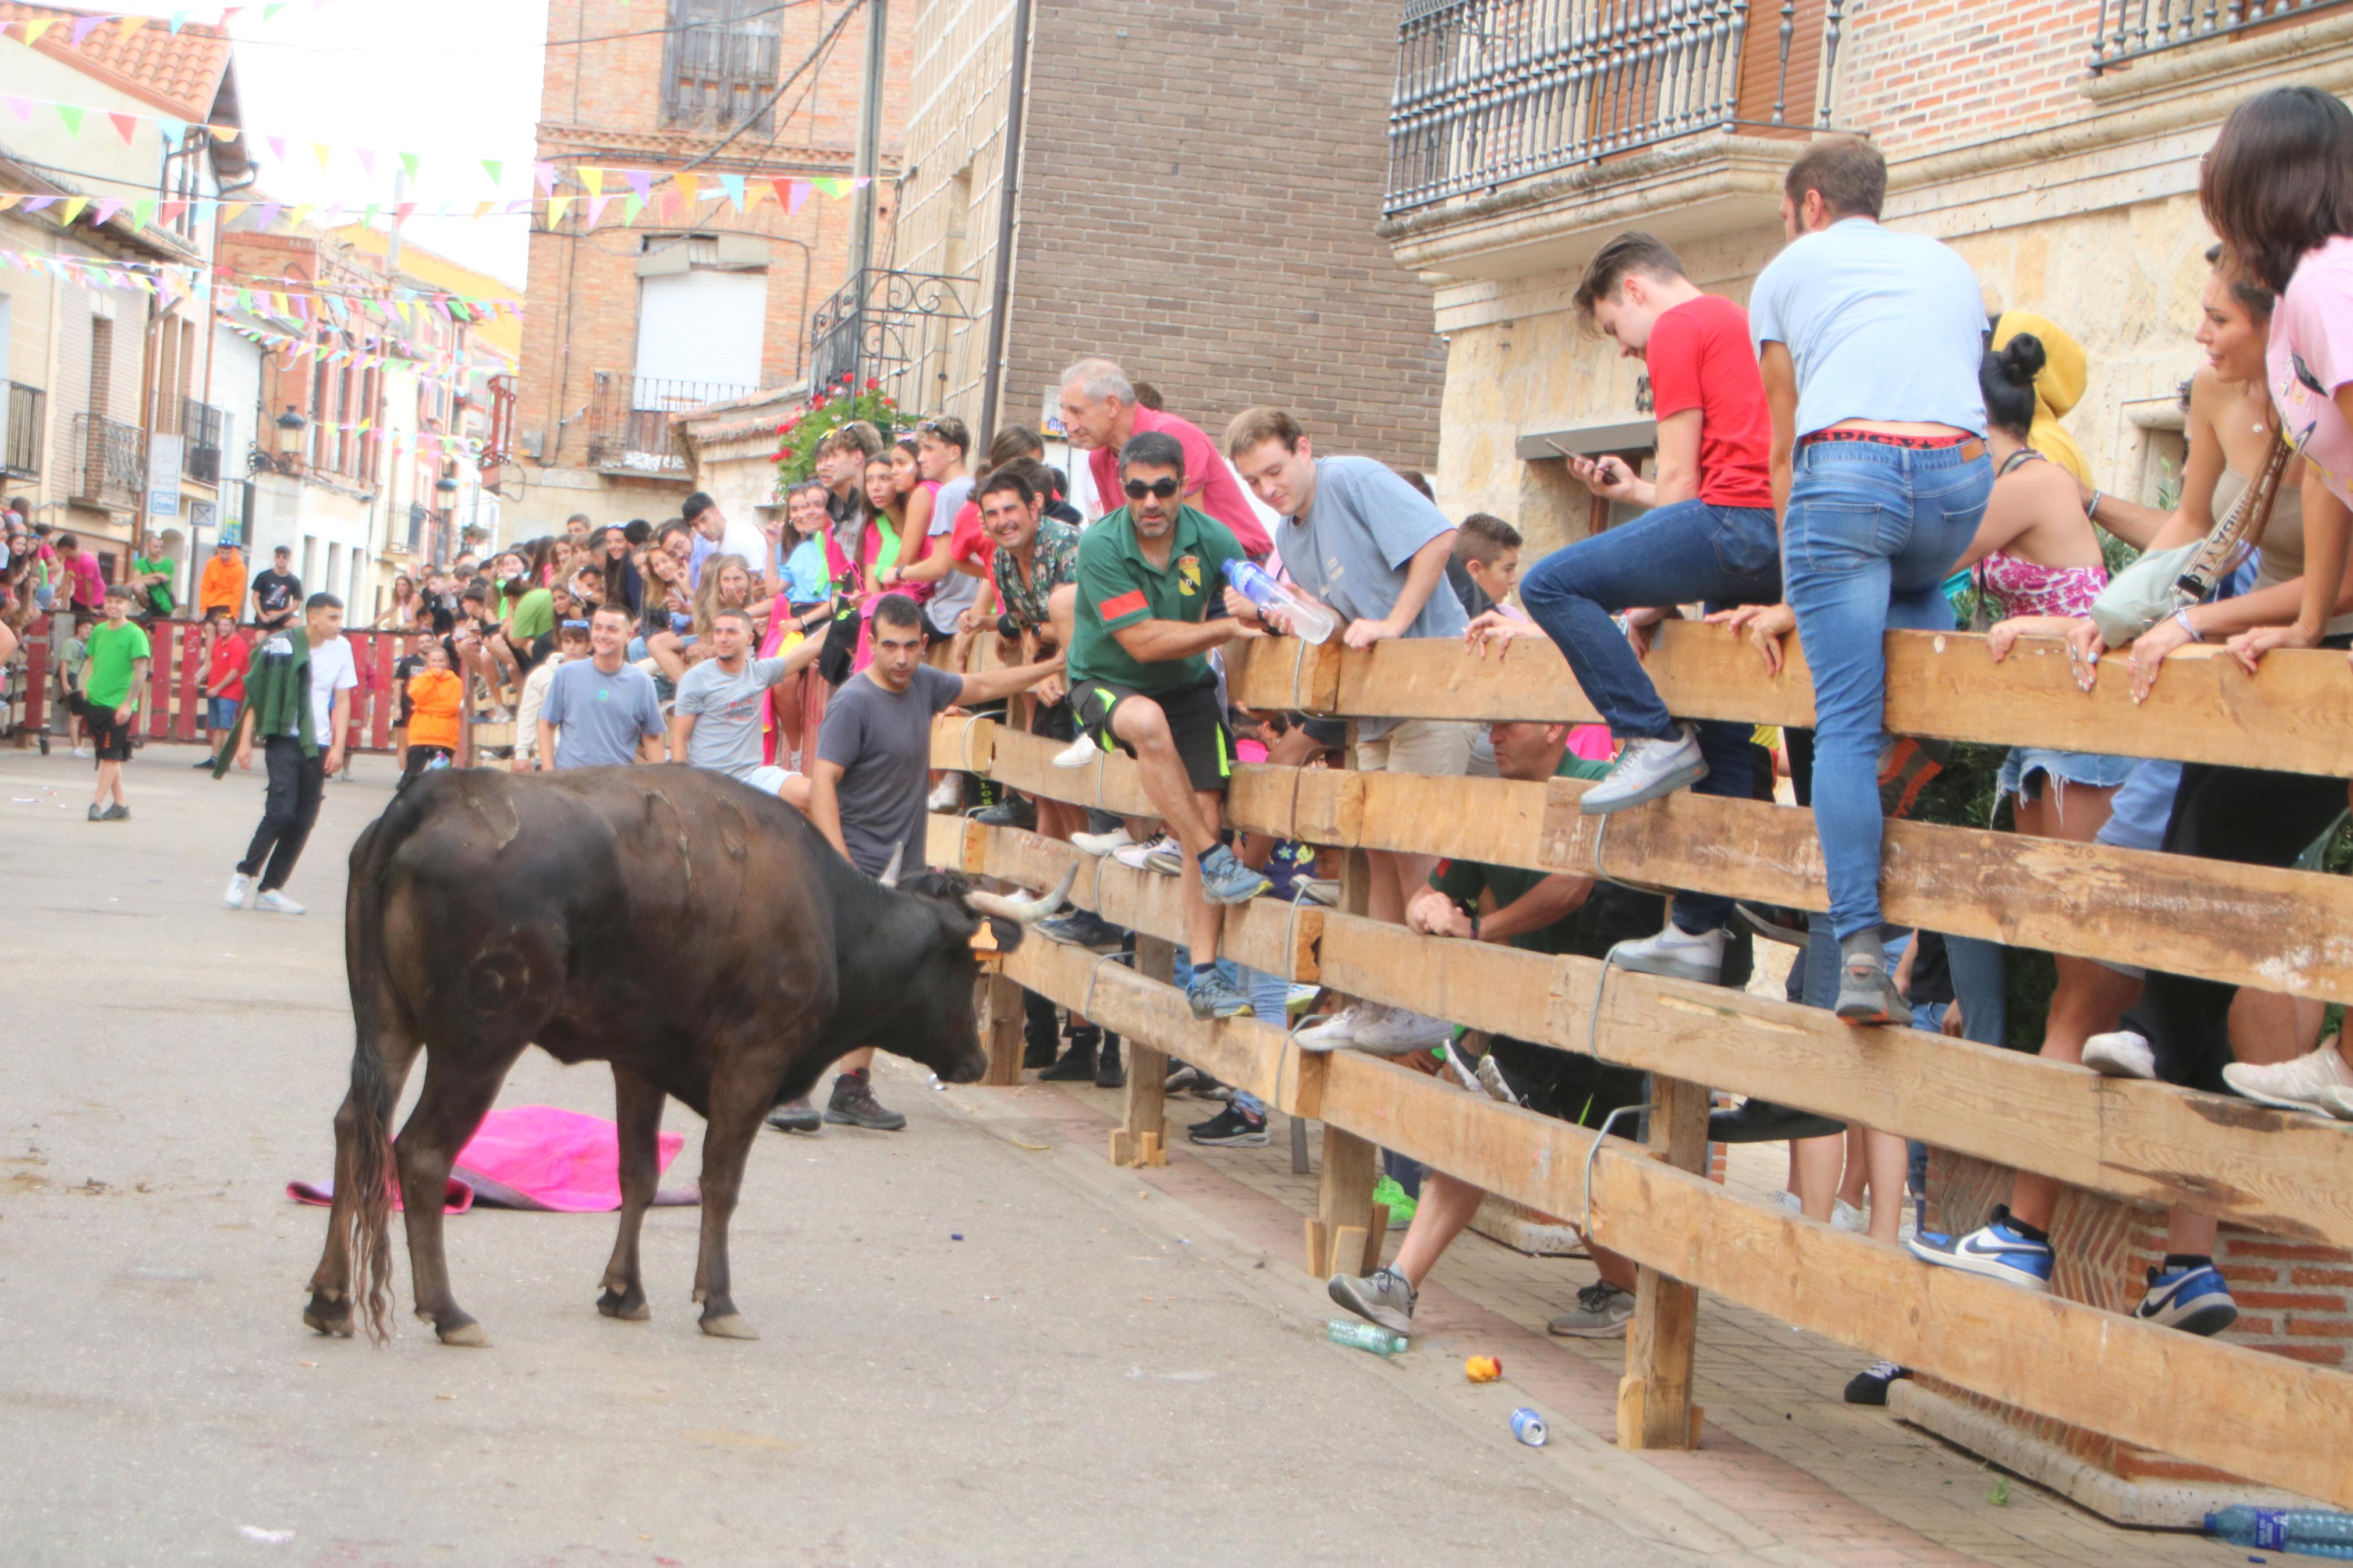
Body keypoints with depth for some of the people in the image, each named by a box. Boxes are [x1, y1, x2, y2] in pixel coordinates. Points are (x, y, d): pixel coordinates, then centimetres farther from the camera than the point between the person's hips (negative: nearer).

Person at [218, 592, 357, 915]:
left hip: (317, 744, 4)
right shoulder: (279, 644, -7)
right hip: (283, 739, -4)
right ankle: (245, 874, 5)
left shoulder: (341, 649, 4)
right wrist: (245, 740, -5)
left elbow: (341, 702, 10)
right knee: (282, 810, -15)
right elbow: (255, 694, -1)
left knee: (304, 820, 1)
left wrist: (337, 747, 2)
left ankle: (271, 889, 10)